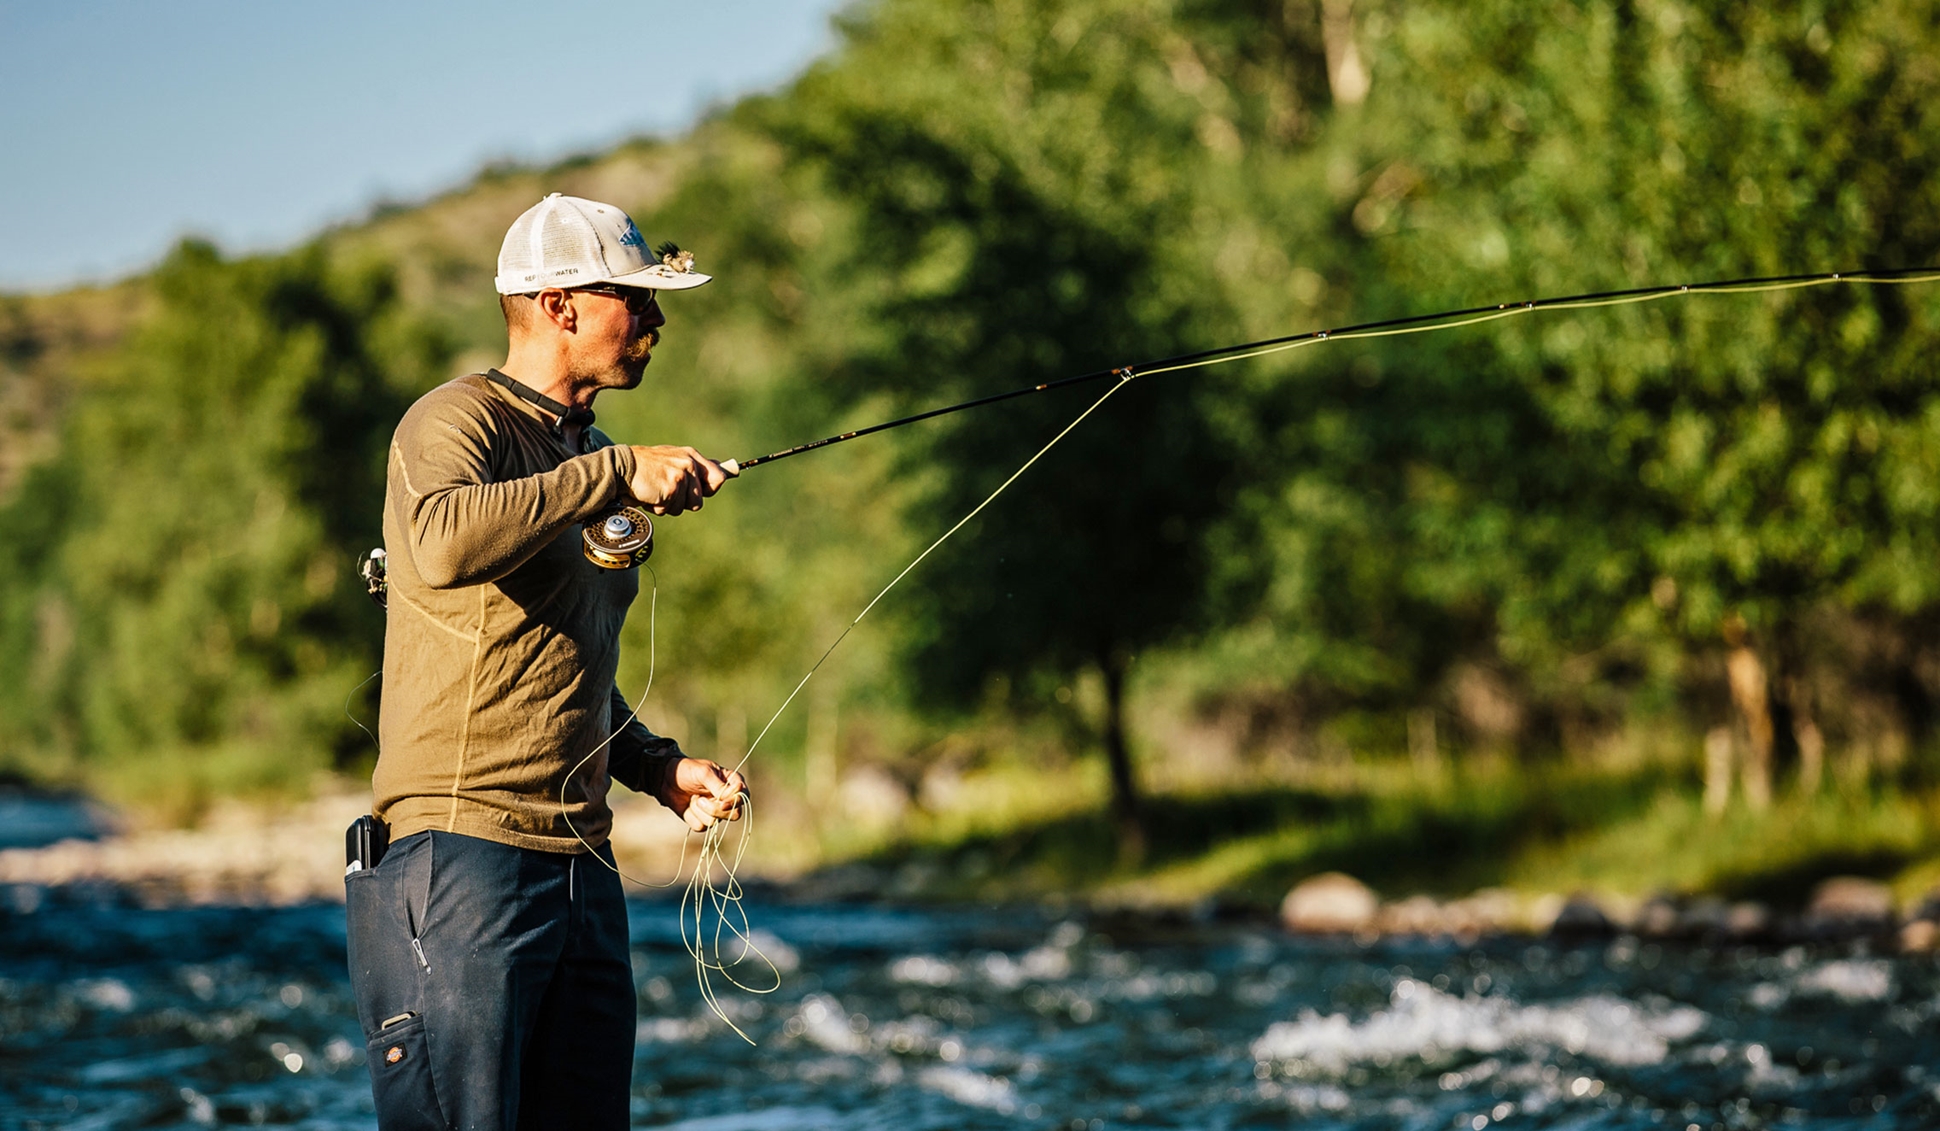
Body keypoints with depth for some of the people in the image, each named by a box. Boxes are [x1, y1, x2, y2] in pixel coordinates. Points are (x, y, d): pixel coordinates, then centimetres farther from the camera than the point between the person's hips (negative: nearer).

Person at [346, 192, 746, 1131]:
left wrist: (658, 767, 15)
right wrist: (616, 473, -25)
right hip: (466, 853, -8)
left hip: (582, 868, 8)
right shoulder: (455, 422, -6)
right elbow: (443, 546, -30)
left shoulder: (588, 458, 21)